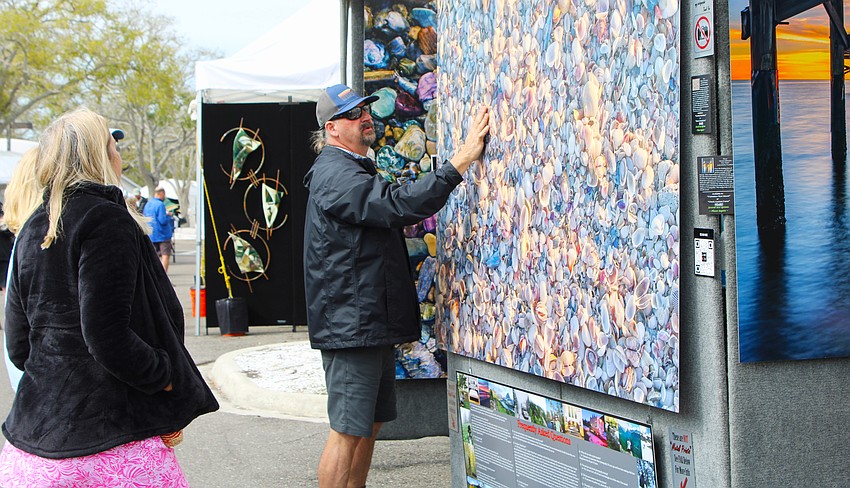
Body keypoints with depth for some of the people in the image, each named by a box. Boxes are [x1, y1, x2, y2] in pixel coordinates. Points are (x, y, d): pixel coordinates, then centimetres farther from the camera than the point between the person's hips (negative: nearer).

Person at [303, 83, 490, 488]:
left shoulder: (353, 171, 21)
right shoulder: (337, 176, -15)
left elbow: (387, 214, 29)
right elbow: (402, 205, -28)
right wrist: (463, 158, -28)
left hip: (372, 323, 11)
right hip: (350, 327, -11)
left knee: (370, 424, 15)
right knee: (348, 431, -8)